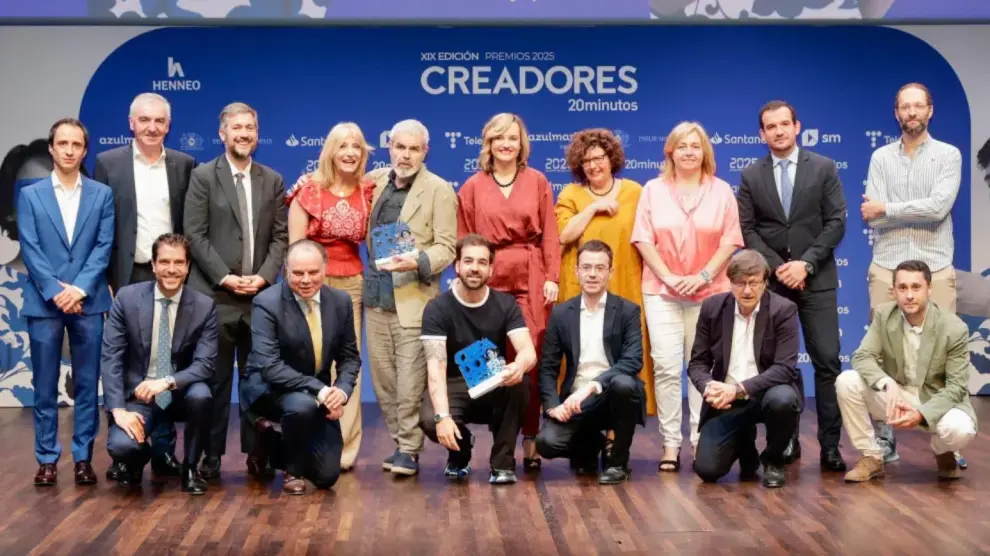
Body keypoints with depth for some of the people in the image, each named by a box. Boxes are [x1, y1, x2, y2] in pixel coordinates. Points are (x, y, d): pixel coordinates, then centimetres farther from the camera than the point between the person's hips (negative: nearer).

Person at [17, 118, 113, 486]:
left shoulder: (102, 194, 7)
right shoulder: (31, 195, 7)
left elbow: (104, 246, 0)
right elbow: (29, 250, -1)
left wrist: (80, 288, -12)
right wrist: (55, 292, -12)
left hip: (88, 302, 0)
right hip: (43, 302, 0)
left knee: (87, 384, 4)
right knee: (45, 386, 4)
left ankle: (83, 458, 11)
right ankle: (47, 459, 11)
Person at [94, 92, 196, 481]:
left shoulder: (184, 165, 6)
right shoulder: (109, 163, 2)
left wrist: (188, 274, 1)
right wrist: (102, 279, -5)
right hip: (126, 279, -1)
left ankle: (164, 450, 13)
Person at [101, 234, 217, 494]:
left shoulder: (204, 306, -8)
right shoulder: (127, 298, -7)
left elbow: (205, 363, -13)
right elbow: (111, 357, -9)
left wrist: (167, 382, -31)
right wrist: (118, 409, -21)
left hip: (181, 394, 1)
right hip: (138, 395, -1)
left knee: (201, 394, -34)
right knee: (121, 446, -28)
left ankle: (190, 468, -7)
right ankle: (139, 457, 14)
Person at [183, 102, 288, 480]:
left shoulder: (273, 180, 12)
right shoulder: (203, 176, 1)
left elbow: (280, 236, 8)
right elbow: (195, 235, -5)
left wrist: (264, 277, -7)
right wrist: (224, 277, -12)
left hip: (259, 294, 3)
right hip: (215, 295, -3)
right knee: (215, 380, 1)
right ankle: (211, 456, 8)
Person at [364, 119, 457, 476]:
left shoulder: (439, 190, -4)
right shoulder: (374, 182, 11)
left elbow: (446, 246, -8)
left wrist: (417, 262, -25)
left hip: (413, 297, -5)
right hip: (376, 296, 5)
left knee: (410, 381, -6)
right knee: (383, 379, 9)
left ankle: (409, 450, 3)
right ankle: (400, 443, 20)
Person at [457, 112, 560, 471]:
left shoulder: (537, 182, 9)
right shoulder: (472, 187, 8)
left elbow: (550, 235, 6)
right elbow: (464, 240, 8)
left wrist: (552, 278, -2)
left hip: (531, 279, 0)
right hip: (488, 280, 0)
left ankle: (530, 441, 2)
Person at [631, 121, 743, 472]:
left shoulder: (721, 191, 6)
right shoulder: (653, 190, 7)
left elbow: (729, 241, 1)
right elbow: (643, 239, 1)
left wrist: (703, 277, -11)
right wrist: (668, 276, -10)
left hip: (709, 290, 0)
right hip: (662, 290, 0)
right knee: (666, 366, -5)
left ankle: (701, 440, 9)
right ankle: (670, 443, 0)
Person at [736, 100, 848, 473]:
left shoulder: (824, 168, 3)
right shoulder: (751, 176, 7)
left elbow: (836, 223, -2)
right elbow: (747, 230, 2)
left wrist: (806, 263, -12)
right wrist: (777, 266, -10)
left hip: (816, 280, -1)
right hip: (771, 281, 1)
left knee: (827, 361, -5)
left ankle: (830, 445, 0)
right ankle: (786, 441, 12)